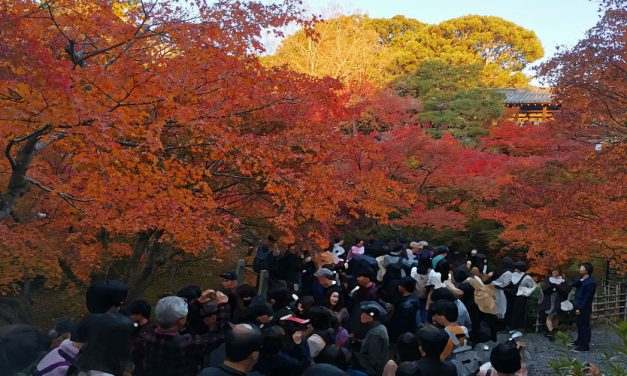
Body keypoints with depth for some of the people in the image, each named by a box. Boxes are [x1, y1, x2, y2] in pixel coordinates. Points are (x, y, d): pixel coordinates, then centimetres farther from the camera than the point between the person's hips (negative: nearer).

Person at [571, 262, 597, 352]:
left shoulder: (590, 282, -21)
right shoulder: (582, 280, 10)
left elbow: (587, 298, -21)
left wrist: (580, 308, -20)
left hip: (584, 309, -10)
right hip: (579, 307, 10)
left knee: (584, 326, 0)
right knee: (580, 325, 20)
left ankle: (585, 346, 8)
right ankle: (579, 341, 34)